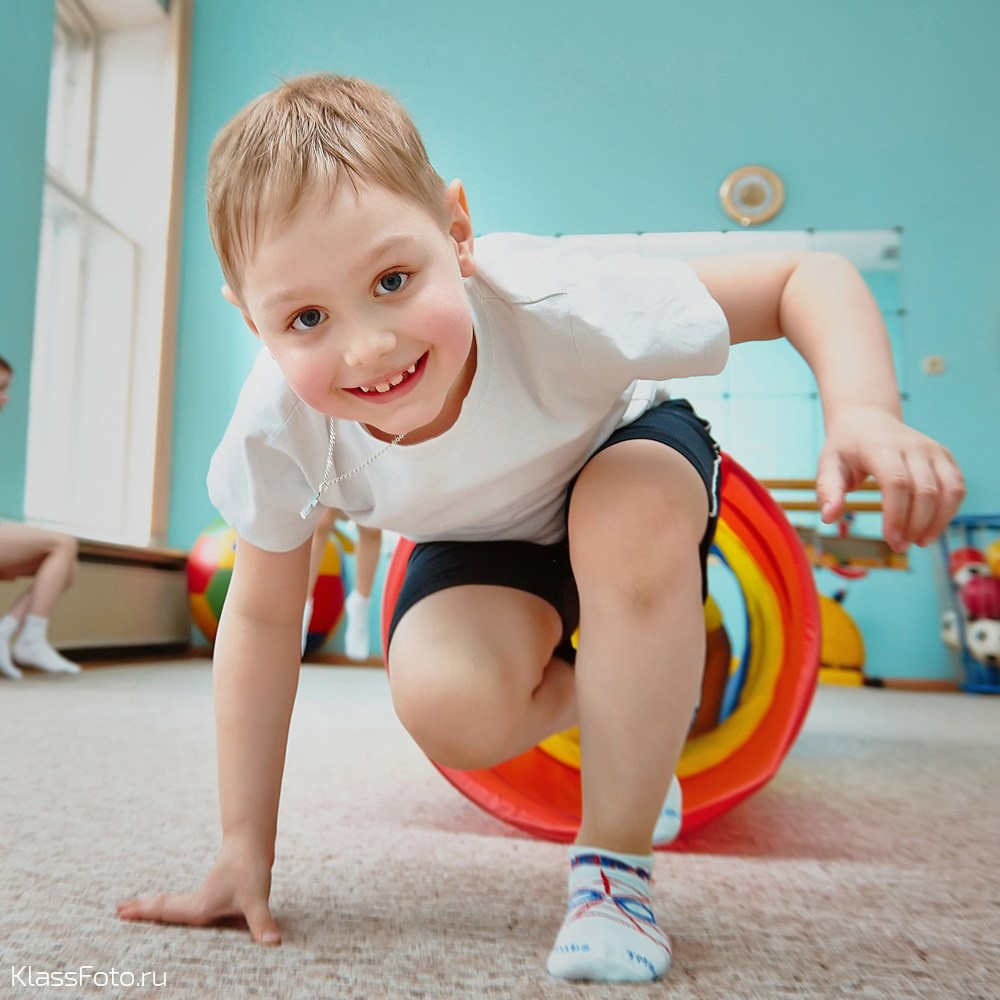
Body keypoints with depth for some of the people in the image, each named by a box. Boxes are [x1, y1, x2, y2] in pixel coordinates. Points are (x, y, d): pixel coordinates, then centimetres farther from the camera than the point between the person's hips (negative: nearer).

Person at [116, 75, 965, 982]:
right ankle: (630, 708, 10)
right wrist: (245, 854, -11)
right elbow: (261, 620, -16)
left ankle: (614, 871, -16)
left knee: (636, 512, -37)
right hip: (483, 541, 2)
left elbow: (809, 278, -27)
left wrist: (863, 415, -49)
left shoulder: (551, 305, -38)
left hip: (621, 462, -1)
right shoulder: (278, 429, -28)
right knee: (446, 705, -26)